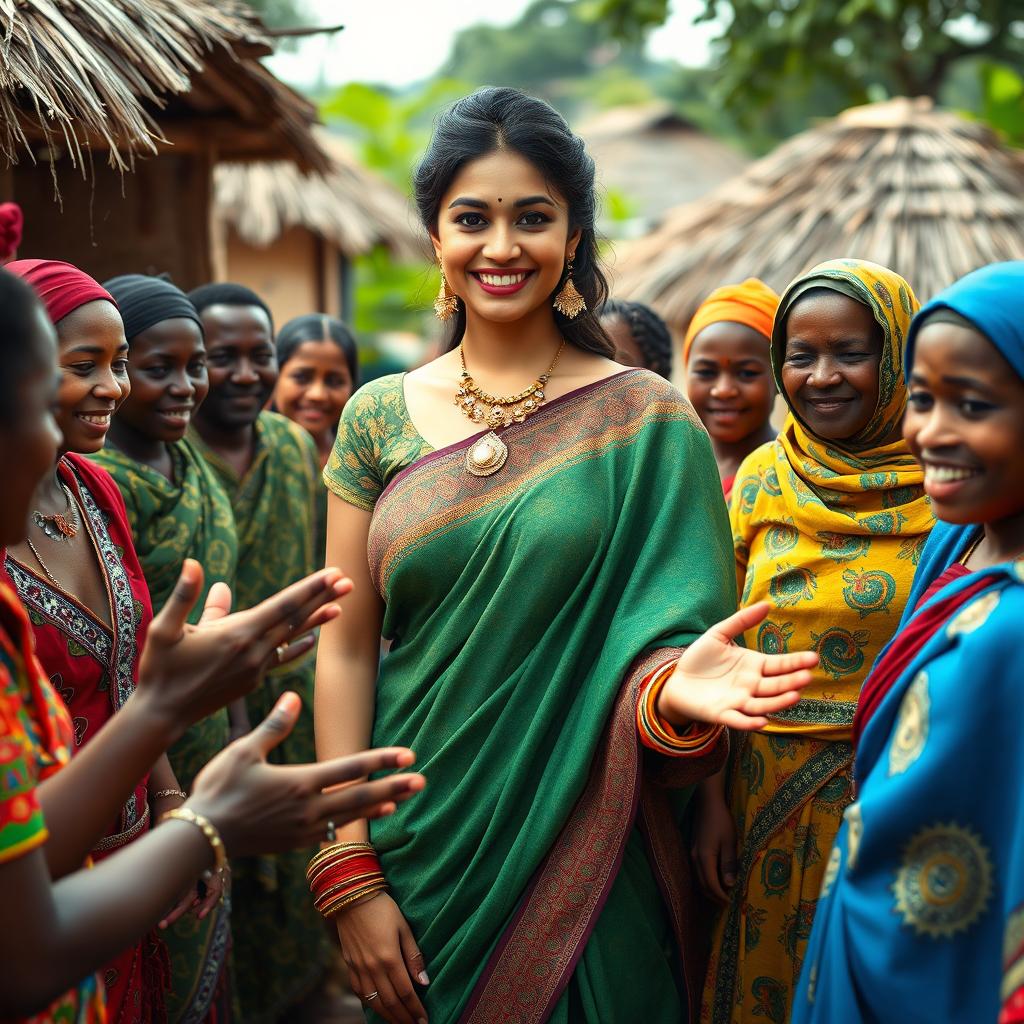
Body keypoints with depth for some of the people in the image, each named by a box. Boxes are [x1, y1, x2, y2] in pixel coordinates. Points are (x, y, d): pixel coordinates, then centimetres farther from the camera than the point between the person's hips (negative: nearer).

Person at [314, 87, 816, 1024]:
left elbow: (657, 643, -5)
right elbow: (345, 650, 0)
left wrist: (677, 688, -29)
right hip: (416, 856, 2)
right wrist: (349, 876, -6)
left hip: (582, 860, -2)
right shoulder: (380, 417, 1)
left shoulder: (647, 421, -5)